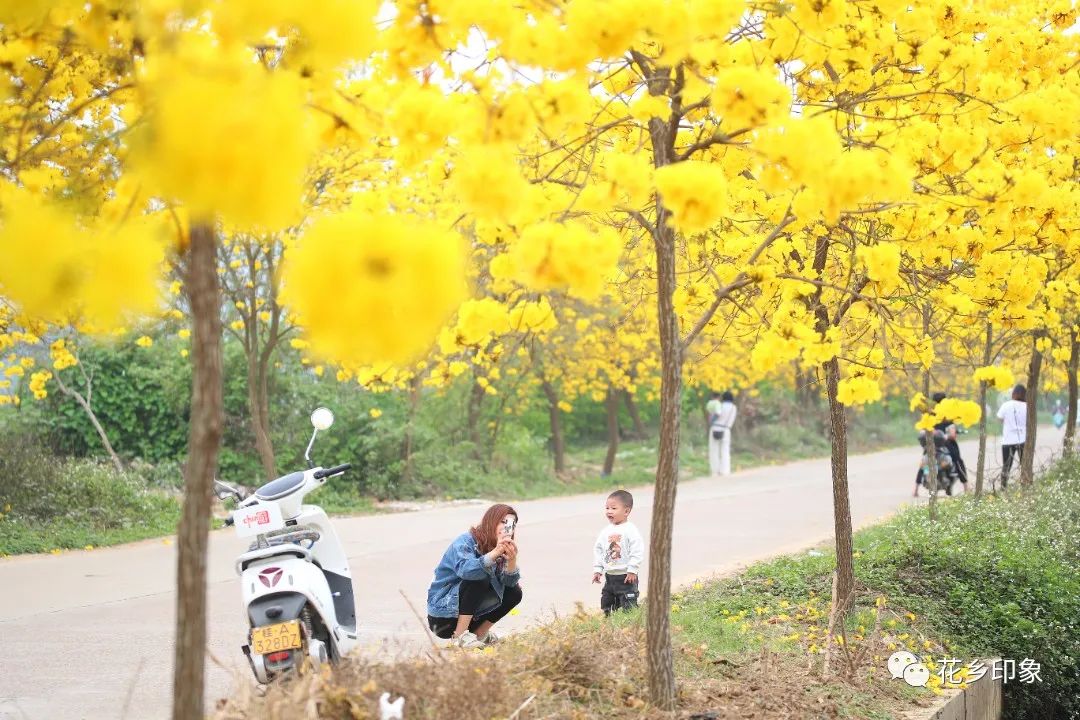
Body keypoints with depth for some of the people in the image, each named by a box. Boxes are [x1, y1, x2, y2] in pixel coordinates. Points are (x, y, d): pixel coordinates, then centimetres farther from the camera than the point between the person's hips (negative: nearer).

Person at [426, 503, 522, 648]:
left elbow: (509, 582, -10)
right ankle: (460, 636, -24)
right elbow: (464, 570, -37)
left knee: (514, 593, -3)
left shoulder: (501, 549, 5)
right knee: (479, 578, -29)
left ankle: (479, 635, 6)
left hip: (468, 617, 7)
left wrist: (512, 560, -29)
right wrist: (495, 552, -46)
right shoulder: (465, 541, -16)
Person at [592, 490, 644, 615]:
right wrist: (597, 569, 8)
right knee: (606, 604, 11)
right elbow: (598, 550, 14)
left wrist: (632, 570, -18)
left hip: (626, 577, -7)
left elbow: (637, 551, -16)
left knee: (628, 607, -5)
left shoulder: (630, 530, -12)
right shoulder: (606, 531, 8)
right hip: (609, 576, 7)